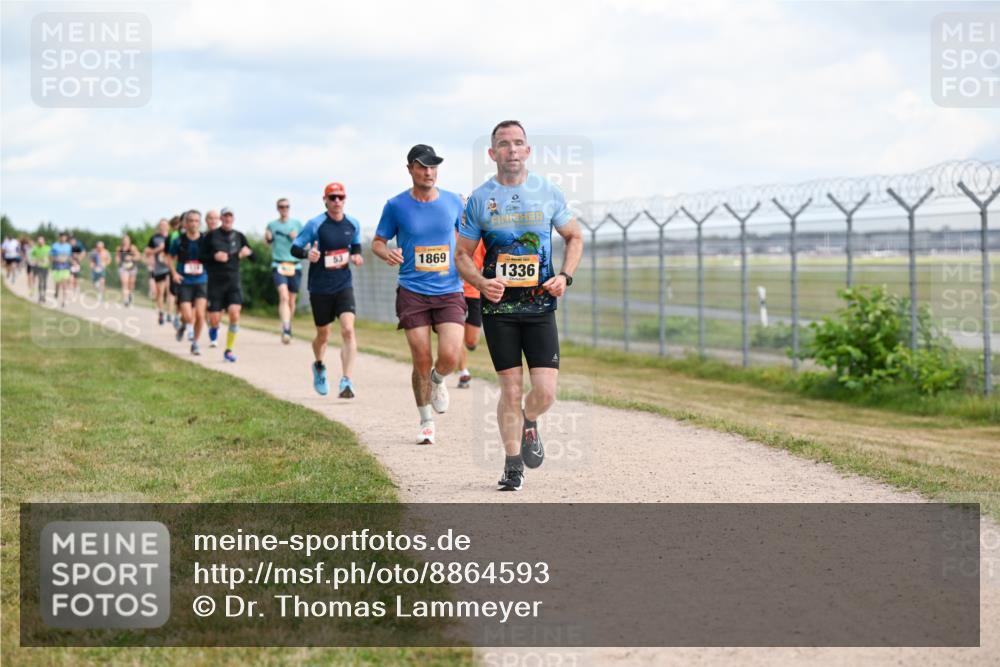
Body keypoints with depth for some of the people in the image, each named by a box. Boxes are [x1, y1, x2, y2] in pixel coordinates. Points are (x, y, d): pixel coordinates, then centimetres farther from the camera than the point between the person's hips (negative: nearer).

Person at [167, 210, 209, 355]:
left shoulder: (205, 241, -2)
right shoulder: (179, 241, -4)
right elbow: (170, 257, 9)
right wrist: (174, 273, -4)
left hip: (201, 282, 1)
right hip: (184, 283, -1)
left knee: (200, 314, -10)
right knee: (188, 316, -9)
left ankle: (195, 343, 9)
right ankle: (184, 325, 28)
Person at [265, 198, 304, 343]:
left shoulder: (297, 224, 9)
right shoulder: (272, 225, 7)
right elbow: (267, 242, 17)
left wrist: (297, 237, -6)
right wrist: (267, 238, -6)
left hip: (295, 266, 2)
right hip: (278, 266, -2)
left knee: (292, 300, 9)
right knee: (283, 296, -21)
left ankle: (288, 327, 30)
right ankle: (286, 330, -30)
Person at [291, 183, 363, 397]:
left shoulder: (353, 224, 3)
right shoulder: (316, 224, -8)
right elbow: (294, 248, -5)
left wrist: (356, 256, 0)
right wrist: (307, 254, -27)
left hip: (344, 285, 2)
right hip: (320, 288, -2)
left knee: (348, 329, -18)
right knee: (323, 335, 11)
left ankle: (347, 382, -18)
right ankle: (319, 367, 44)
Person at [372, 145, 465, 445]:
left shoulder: (453, 202, 4)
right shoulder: (396, 206, 0)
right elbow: (377, 242, 8)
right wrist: (387, 254, -14)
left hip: (450, 292, 1)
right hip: (412, 293, -1)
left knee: (450, 358, -15)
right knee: (422, 361, -4)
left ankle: (437, 381, 24)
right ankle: (426, 422, 18)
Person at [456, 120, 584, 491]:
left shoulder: (548, 193, 4)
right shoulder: (480, 199, 2)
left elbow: (574, 237, 16)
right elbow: (463, 255, 7)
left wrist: (565, 276, -1)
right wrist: (481, 282, -13)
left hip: (540, 306, 1)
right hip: (498, 307, 0)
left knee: (545, 393, -7)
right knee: (511, 390, -1)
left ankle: (528, 424, 27)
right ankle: (513, 465, 15)